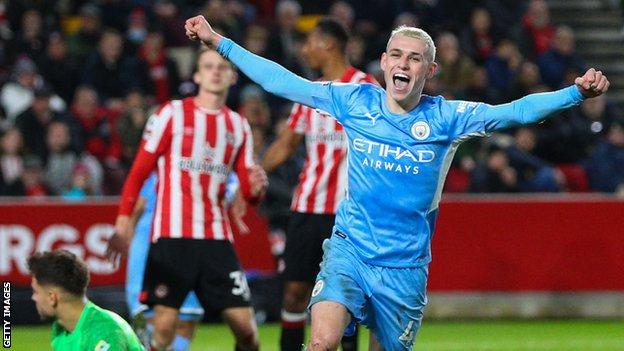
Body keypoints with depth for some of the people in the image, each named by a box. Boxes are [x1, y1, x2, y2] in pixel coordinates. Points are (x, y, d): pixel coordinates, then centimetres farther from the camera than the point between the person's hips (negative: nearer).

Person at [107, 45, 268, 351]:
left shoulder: (238, 126, 13)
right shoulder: (172, 114, 1)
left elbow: (247, 191, 15)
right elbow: (139, 172, 0)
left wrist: (256, 188, -9)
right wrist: (123, 223, -9)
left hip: (217, 237, 4)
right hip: (172, 236, -4)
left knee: (245, 326, -2)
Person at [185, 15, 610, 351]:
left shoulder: (446, 118, -4)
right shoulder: (355, 102, 1)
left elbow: (516, 111, -13)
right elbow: (282, 81, 6)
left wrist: (576, 93, -28)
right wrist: (218, 41, 6)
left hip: (404, 268, 0)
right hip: (348, 250, 0)